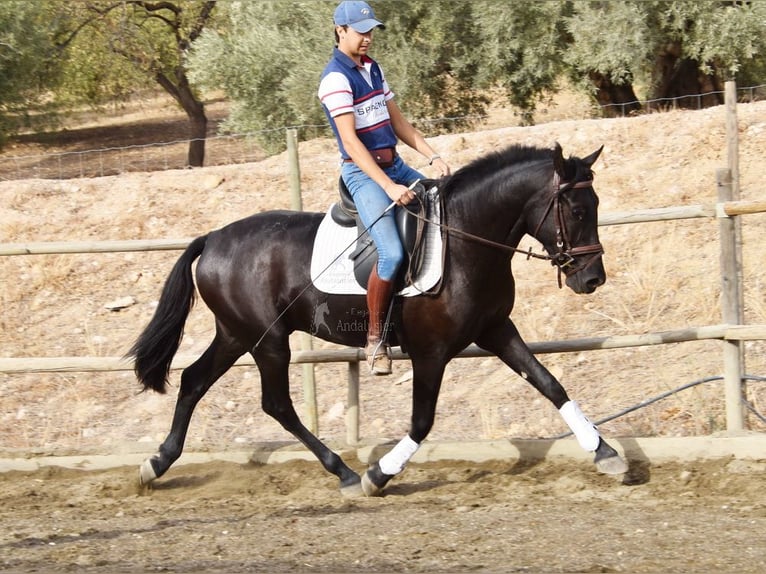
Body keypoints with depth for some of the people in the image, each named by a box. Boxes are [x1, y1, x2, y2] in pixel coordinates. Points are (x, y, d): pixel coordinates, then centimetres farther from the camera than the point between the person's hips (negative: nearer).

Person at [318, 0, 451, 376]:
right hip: (362, 172, -9)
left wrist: (432, 157, 2)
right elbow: (350, 140, -21)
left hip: (394, 164, 9)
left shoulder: (372, 69, 13)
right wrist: (388, 187, -26)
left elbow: (398, 122, 16)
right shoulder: (336, 78, -14)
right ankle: (375, 338, -11)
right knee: (392, 254, -24)